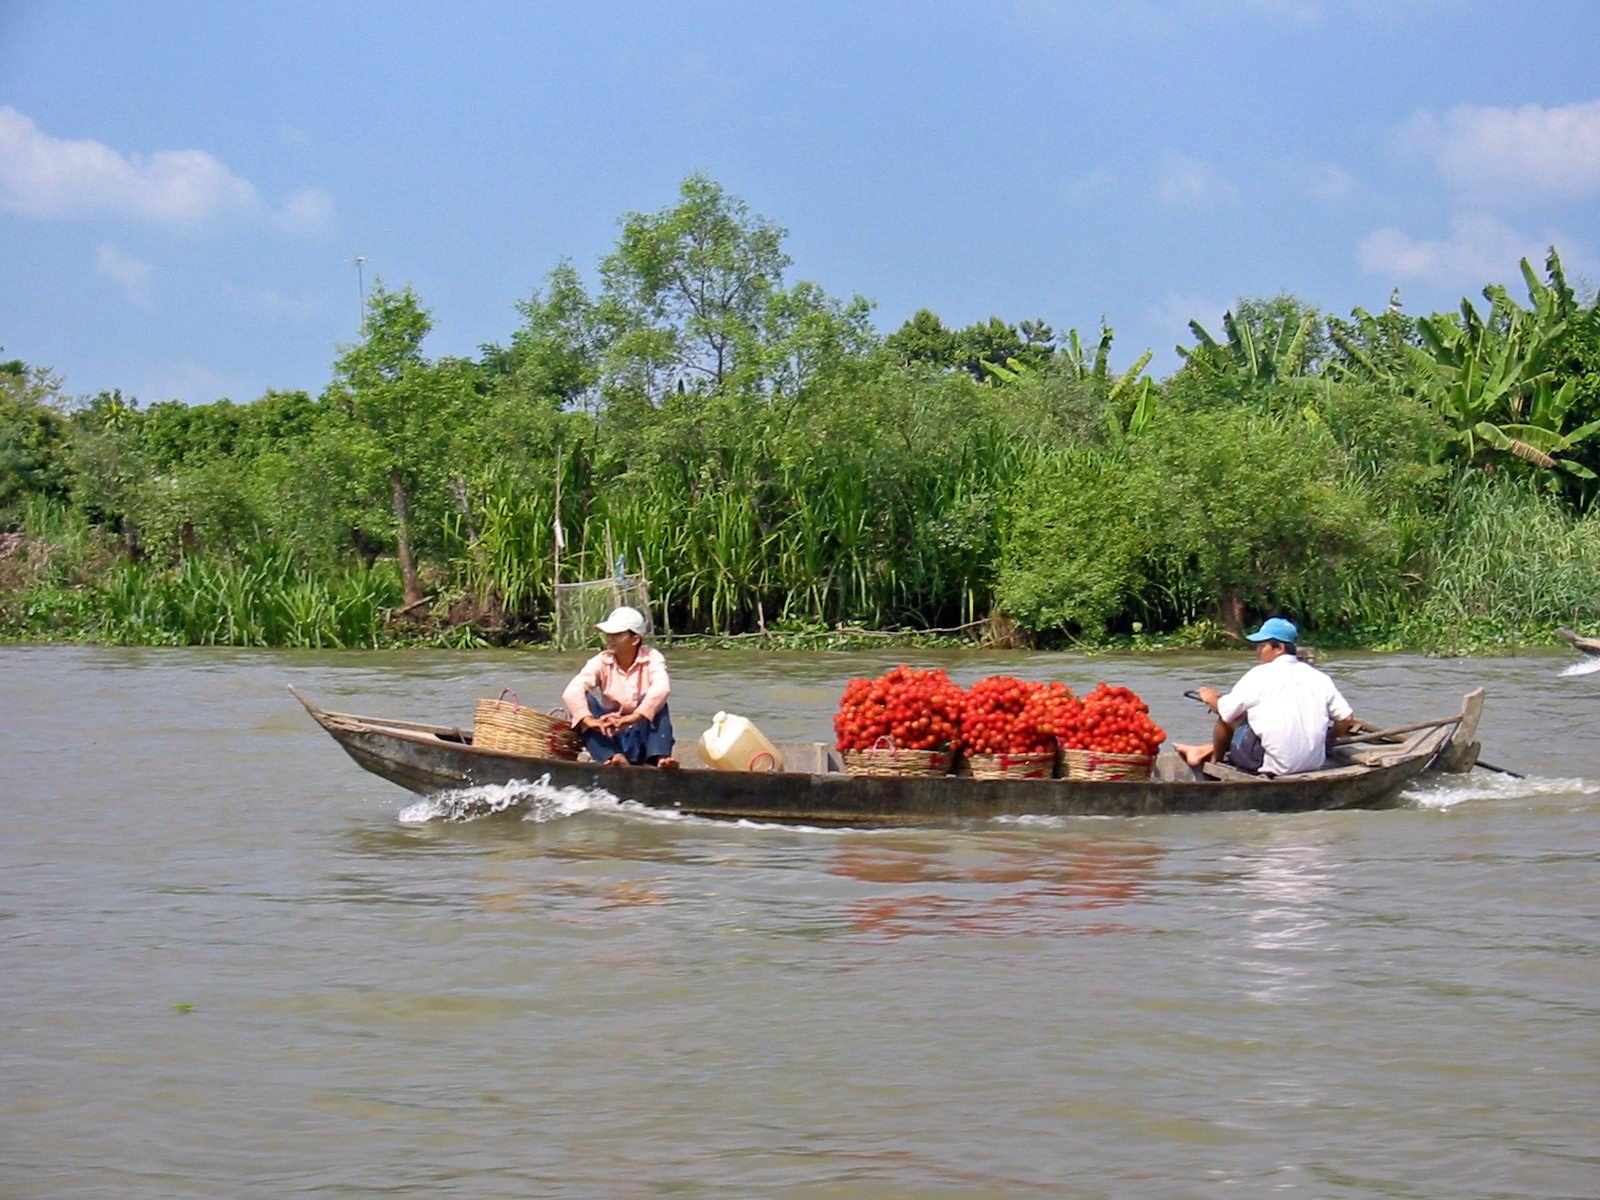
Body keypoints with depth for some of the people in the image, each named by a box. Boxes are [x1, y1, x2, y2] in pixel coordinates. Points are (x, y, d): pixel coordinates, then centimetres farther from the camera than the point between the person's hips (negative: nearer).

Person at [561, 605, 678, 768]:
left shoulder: (652, 658, -9)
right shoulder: (601, 662, -4)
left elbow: (662, 688, -31)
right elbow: (571, 692, -20)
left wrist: (630, 718, -46)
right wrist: (589, 720, -41)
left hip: (642, 734, -2)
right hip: (610, 738, 2)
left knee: (654, 701, -24)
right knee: (585, 700, -19)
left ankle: (660, 757, -42)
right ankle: (612, 756, -39)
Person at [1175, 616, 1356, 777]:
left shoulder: (1260, 675, -8)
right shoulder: (1318, 677, 6)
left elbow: (1225, 712, -1)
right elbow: (1347, 719, 4)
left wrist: (1211, 698, 21)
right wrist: (1324, 739, 22)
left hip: (1274, 766, -6)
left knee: (1228, 717, 10)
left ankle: (1215, 760, 34)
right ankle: (1204, 751, 35)